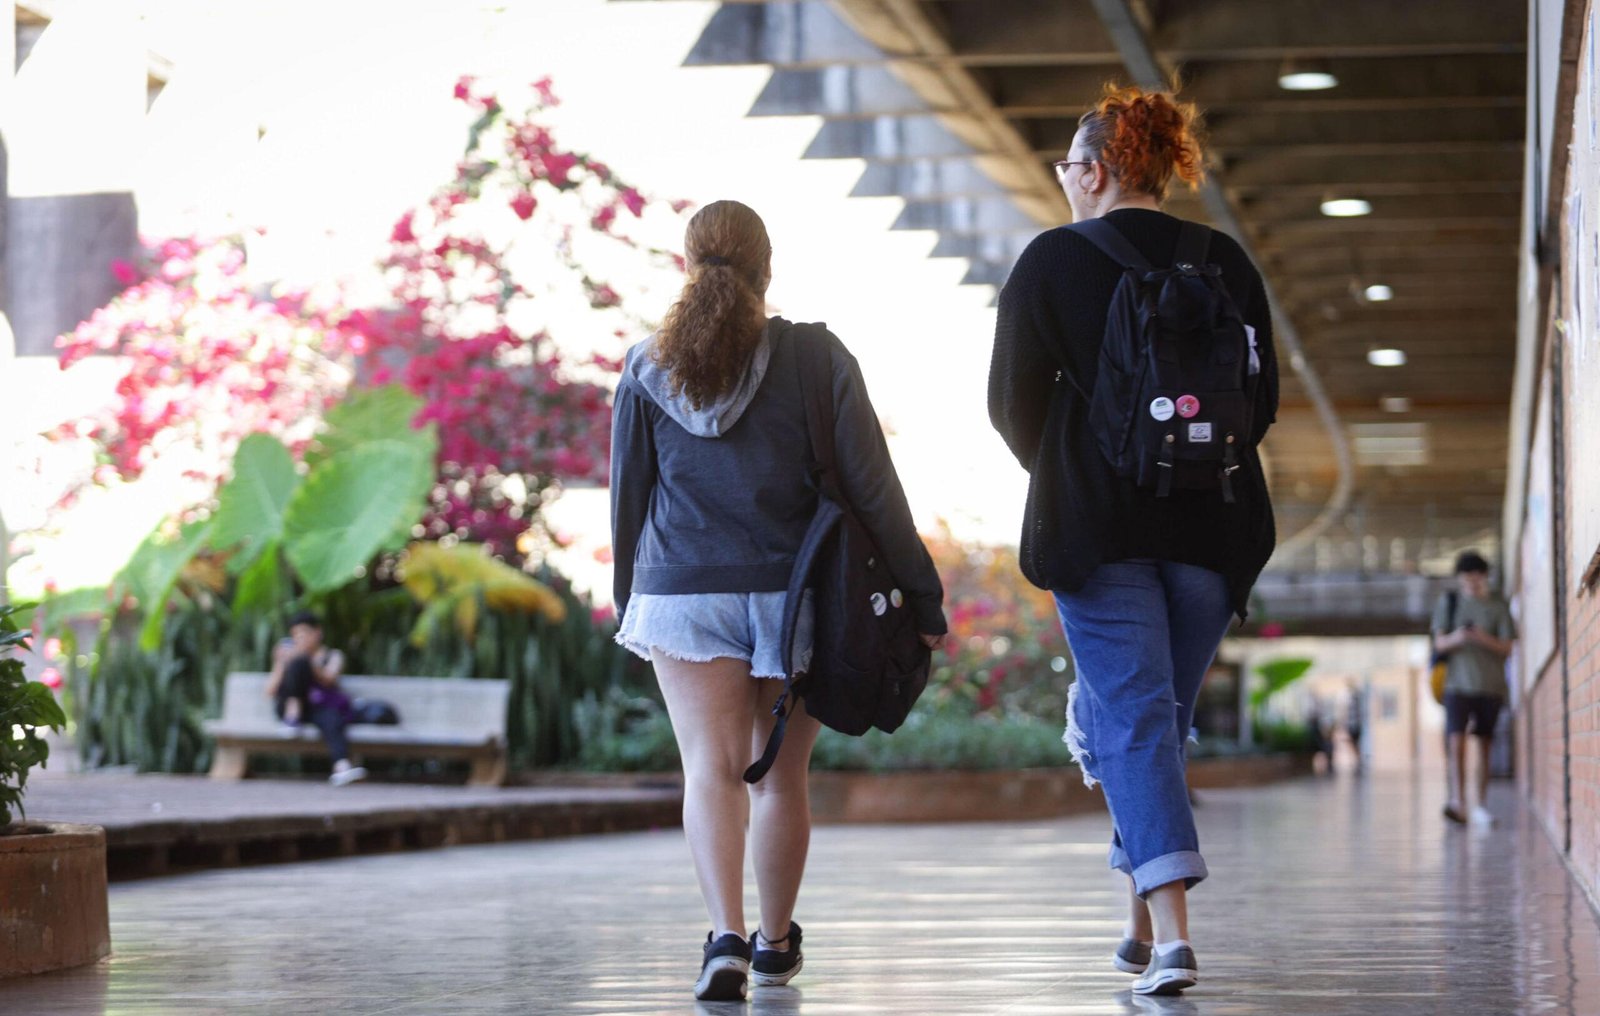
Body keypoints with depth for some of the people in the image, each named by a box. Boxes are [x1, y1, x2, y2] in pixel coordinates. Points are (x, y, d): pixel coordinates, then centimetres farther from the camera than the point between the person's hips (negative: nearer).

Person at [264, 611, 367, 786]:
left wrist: (309, 662, -17)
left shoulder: (333, 656, 20)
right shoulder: (290, 655, 23)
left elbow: (328, 680, -3)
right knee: (299, 663, -23)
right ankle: (293, 715, -32)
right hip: (292, 705, 1)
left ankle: (342, 766, -64)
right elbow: (271, 692, 11)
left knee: (331, 718, -39)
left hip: (321, 707, -1)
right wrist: (282, 665, -4)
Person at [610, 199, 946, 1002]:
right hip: (796, 595, 0)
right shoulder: (815, 358, -4)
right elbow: (873, 488, -5)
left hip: (683, 595, 0)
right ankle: (776, 943, 28)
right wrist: (921, 596, 0)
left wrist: (629, 599, 21)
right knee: (782, 777, 13)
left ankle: (727, 937, -23)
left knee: (711, 770, -4)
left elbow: (627, 495, 8)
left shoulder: (648, 370, 1)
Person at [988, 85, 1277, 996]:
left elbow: (1014, 400, 0)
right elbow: (1264, 395, 10)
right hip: (1212, 524, 4)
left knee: (1131, 717, -5)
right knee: (1167, 711, 17)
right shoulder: (1228, 262, 7)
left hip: (1096, 521, -4)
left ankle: (1173, 932, -17)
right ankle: (1144, 921, 24)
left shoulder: (1054, 260, -3)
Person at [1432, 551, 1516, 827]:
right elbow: (1439, 643, 5)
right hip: (1458, 683, -1)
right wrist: (1454, 639, -18)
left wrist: (1484, 639, -18)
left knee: (1484, 746, 5)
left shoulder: (1498, 607, 6)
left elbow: (1507, 648, 1)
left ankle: (1482, 806, 13)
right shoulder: (1448, 602, 8)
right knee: (1456, 742, -15)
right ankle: (1458, 801, -23)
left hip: (1490, 685, 1)